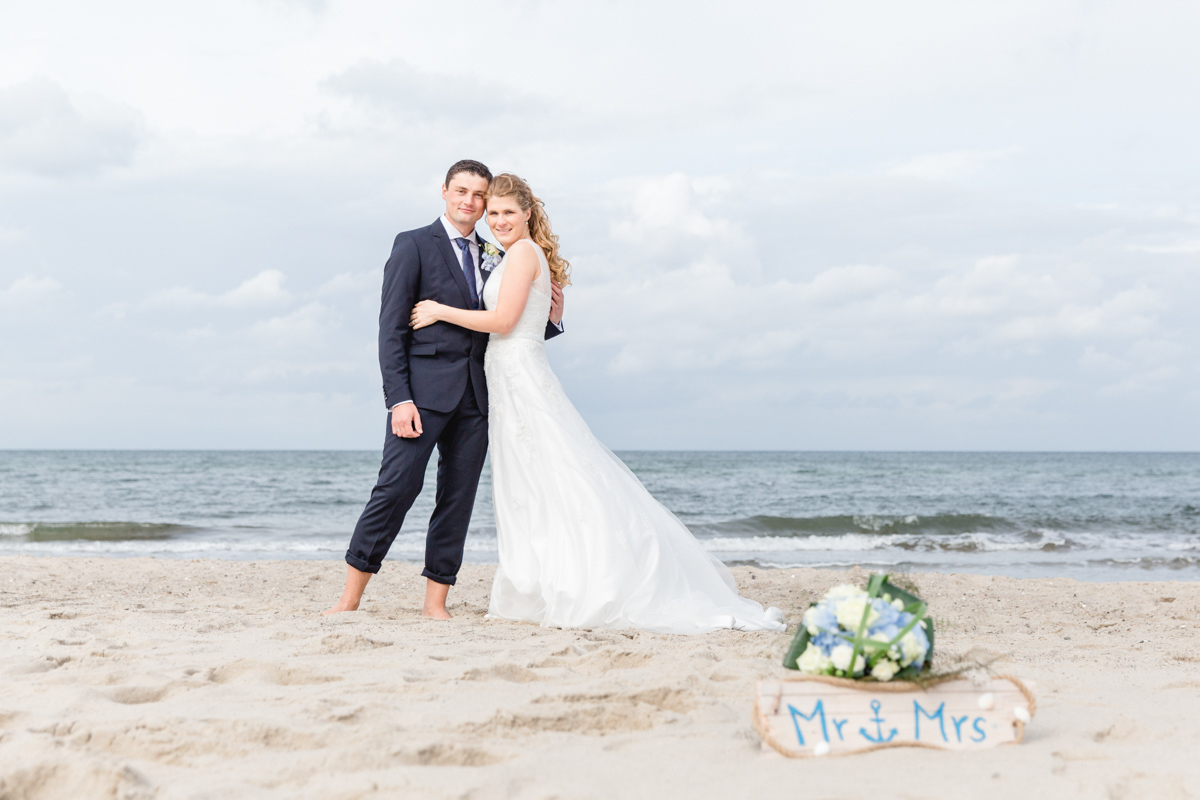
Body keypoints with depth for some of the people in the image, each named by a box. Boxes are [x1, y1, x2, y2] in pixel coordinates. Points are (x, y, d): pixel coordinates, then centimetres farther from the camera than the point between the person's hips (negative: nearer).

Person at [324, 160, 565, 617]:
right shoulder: (414, 245, 2)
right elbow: (391, 327, -4)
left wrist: (550, 320, 3)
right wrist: (398, 399, -13)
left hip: (476, 396, 5)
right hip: (425, 389, -5)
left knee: (459, 497, 3)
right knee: (397, 488, -12)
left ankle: (435, 602, 8)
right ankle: (350, 598, -5)